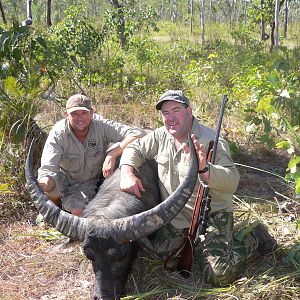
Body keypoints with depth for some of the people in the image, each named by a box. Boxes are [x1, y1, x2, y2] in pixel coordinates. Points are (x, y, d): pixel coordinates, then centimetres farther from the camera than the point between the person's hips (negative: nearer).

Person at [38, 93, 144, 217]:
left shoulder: (102, 126, -25)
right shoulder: (58, 134, -25)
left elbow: (136, 133, -34)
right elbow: (47, 168, -33)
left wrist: (112, 155, -45)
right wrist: (43, 183, -58)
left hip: (92, 180, 1)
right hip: (65, 176, -1)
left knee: (77, 211, -25)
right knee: (48, 184, -33)